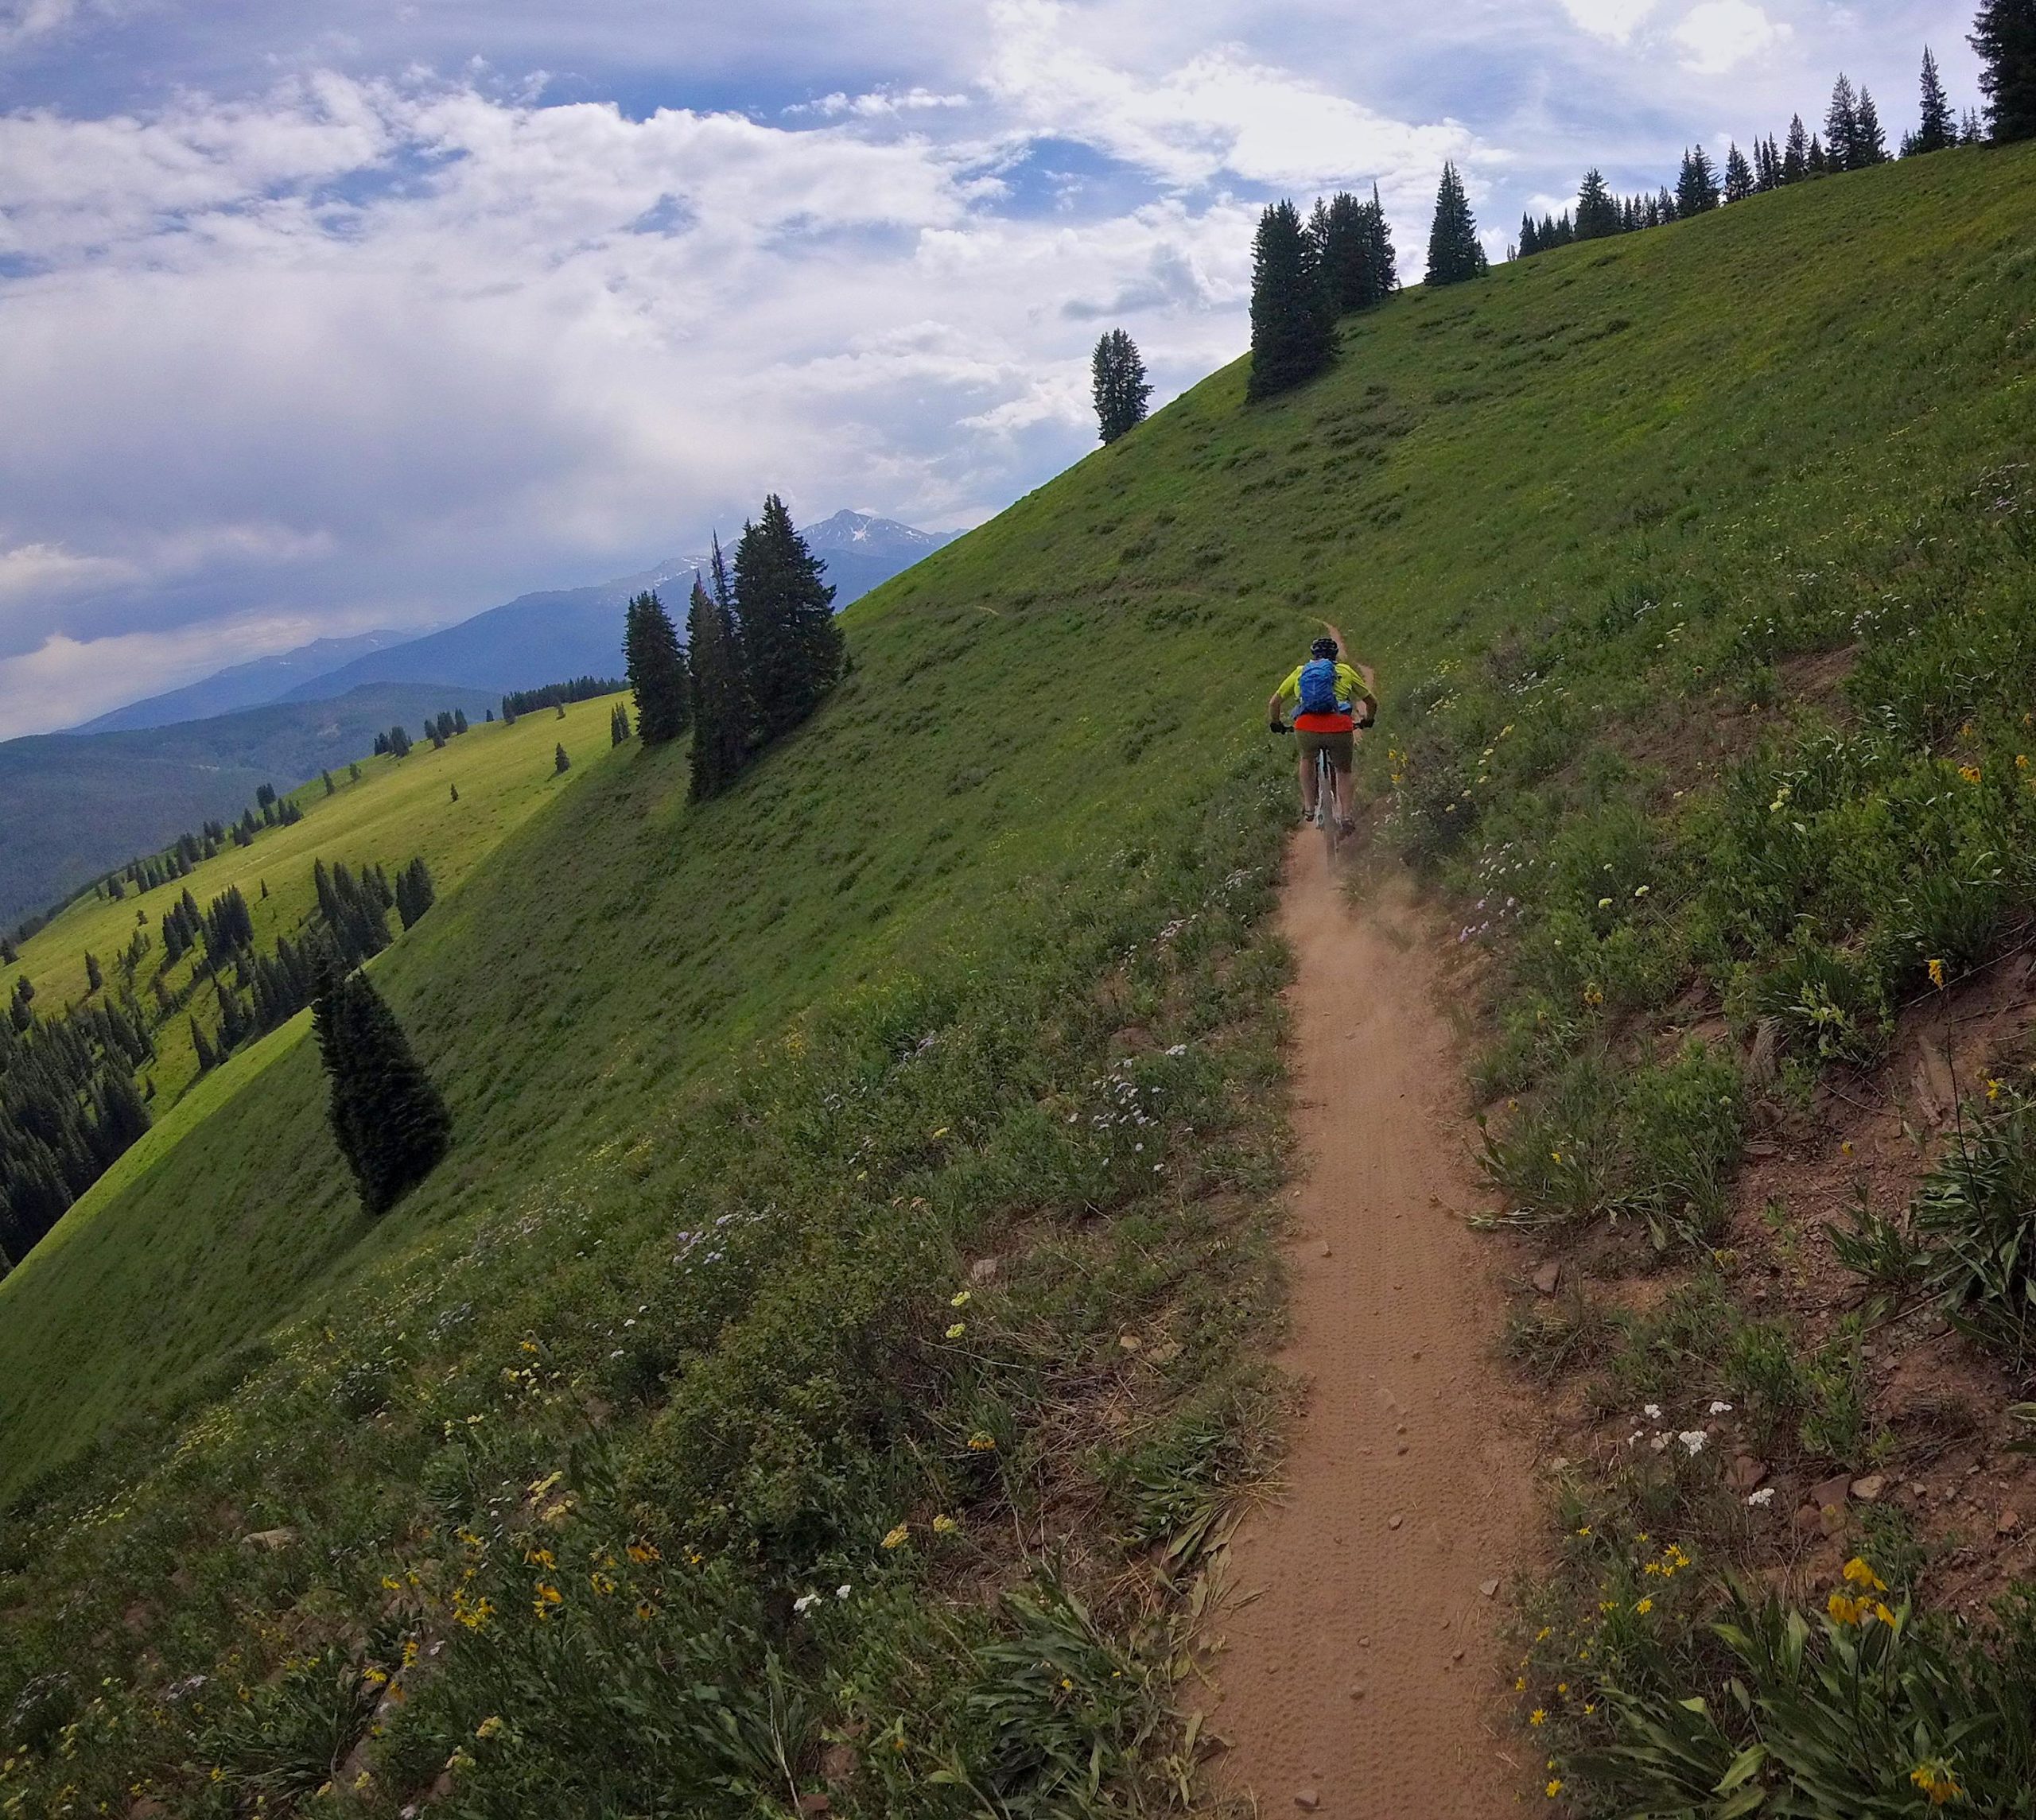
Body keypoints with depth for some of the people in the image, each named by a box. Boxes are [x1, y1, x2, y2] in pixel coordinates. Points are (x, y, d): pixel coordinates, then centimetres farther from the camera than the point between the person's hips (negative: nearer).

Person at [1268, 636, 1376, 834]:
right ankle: (1346, 816, 9)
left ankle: (1308, 807, 25)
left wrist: (1277, 725, 47)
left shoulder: (1300, 672, 25)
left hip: (1306, 728, 1)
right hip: (1339, 728, -1)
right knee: (1343, 772, 24)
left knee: (1307, 760, 33)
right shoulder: (1345, 671, 23)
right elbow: (1372, 702, 32)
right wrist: (1367, 721, 50)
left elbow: (1274, 703, 30)